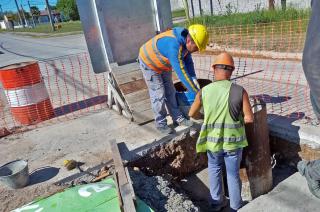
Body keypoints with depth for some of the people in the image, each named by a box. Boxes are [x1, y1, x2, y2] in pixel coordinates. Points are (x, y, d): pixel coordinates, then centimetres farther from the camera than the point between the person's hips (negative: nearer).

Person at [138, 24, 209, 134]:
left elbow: (188, 62, -4)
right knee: (158, 95, -4)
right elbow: (181, 72, -39)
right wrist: (196, 92, -33)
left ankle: (177, 118, 21)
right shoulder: (174, 46, -40)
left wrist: (194, 80, -12)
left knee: (170, 91, 10)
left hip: (164, 65, 8)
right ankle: (161, 123, 11)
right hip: (149, 63, -8)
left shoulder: (185, 41, -14)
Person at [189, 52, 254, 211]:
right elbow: (249, 119, -13)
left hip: (213, 140, 1)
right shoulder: (240, 91, -17)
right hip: (233, 141, -1)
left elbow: (192, 114, 1)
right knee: (233, 174, 19)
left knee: (214, 169, 26)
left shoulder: (204, 91, -12)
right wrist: (236, 119, 7)